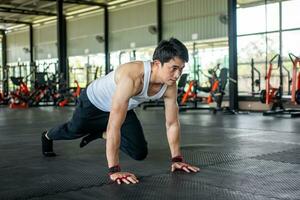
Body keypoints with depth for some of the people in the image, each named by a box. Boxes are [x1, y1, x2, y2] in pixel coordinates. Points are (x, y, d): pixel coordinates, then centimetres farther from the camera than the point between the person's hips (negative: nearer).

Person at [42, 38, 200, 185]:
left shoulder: (170, 86, -25)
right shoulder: (131, 77, -47)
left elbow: (172, 123, -12)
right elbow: (114, 125, -49)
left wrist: (176, 158, -13)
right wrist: (114, 170, -49)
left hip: (123, 109, 5)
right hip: (94, 101, -5)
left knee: (140, 153, 0)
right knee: (74, 130, 21)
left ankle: (101, 134, 25)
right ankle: (47, 136, 57)